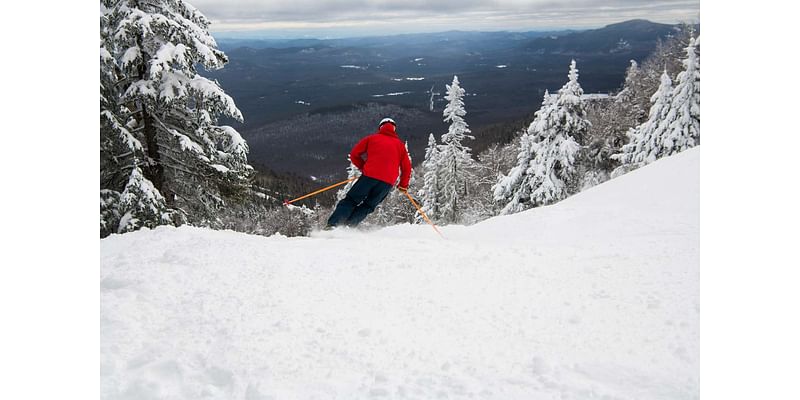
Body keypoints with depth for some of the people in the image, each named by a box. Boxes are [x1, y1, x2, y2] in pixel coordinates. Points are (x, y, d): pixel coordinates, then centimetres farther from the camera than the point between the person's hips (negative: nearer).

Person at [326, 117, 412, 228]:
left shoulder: (372, 138, 16)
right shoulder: (400, 144, 19)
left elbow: (354, 154, 11)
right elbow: (407, 167, 13)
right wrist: (403, 185, 23)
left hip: (370, 176, -1)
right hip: (388, 182, 1)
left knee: (351, 200, 6)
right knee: (367, 206, 11)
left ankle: (332, 224, -7)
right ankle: (348, 226, -3)